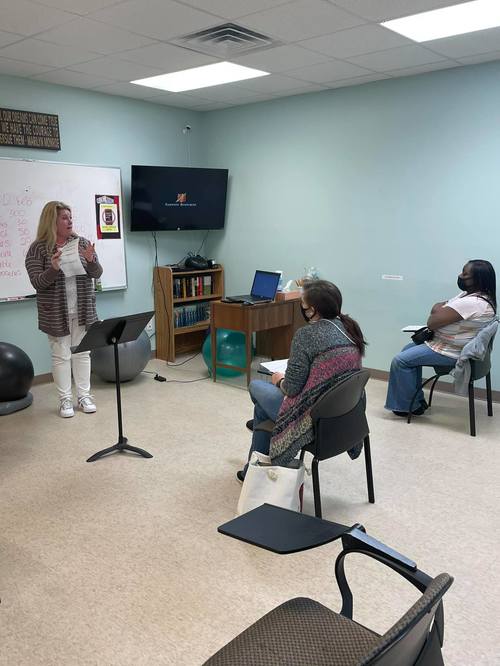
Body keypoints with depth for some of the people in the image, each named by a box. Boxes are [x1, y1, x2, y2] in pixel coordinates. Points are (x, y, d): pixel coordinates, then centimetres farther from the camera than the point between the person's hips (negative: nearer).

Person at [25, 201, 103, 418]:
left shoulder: (82, 243, 2)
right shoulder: (38, 249, -6)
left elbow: (96, 274, 0)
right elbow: (37, 282, -11)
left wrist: (91, 260, -21)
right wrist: (53, 269, -29)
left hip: (82, 312, 3)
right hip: (57, 315, -2)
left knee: (82, 353, 10)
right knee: (61, 356, 5)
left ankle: (84, 395, 21)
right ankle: (65, 399, 16)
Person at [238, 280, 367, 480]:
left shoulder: (306, 334, -21)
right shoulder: (350, 328, 2)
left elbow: (292, 388, -19)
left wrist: (280, 380, 3)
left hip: (314, 421, -7)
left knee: (256, 386, 19)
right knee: (268, 392, 26)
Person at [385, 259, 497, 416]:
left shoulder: (470, 303, -30)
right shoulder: (471, 294, 5)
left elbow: (432, 322, -26)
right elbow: (438, 307, 13)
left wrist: (438, 310, -5)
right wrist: (441, 308, -10)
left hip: (451, 352, -11)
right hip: (450, 343, 11)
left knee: (400, 361, -8)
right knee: (408, 350, 20)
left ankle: (409, 405, 7)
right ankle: (417, 399, 24)